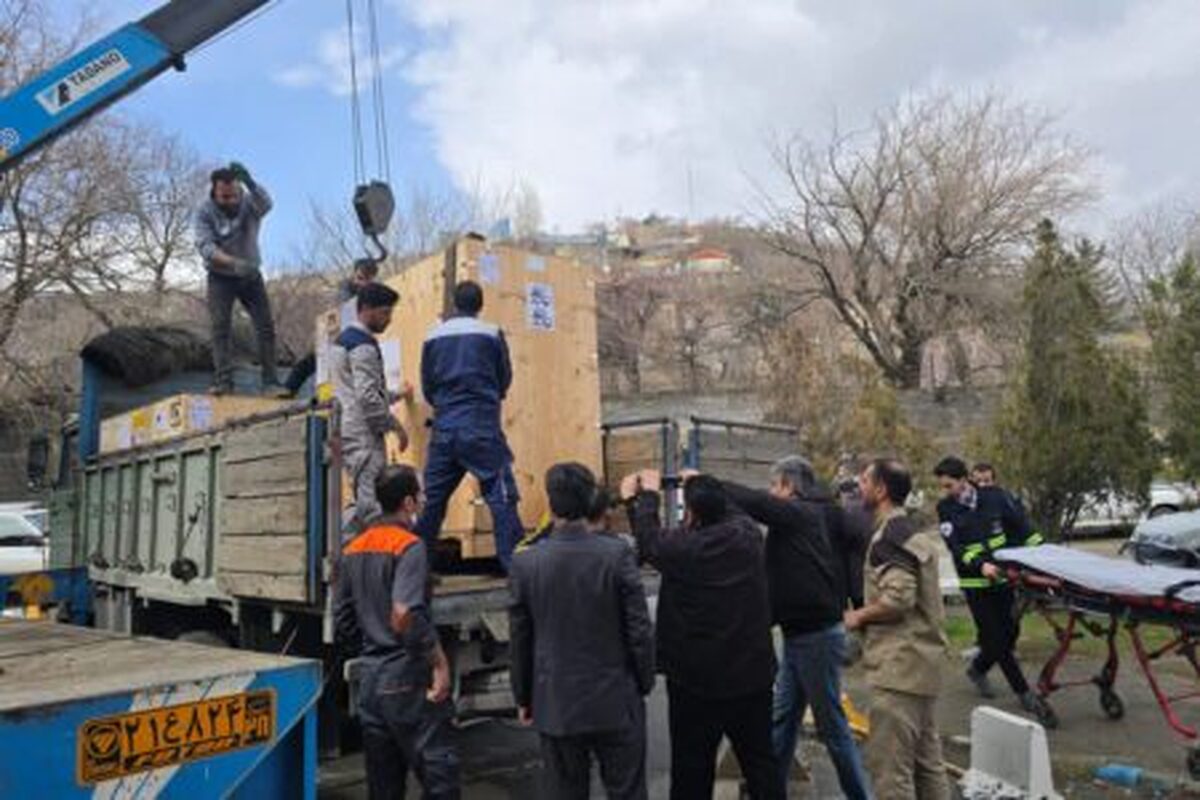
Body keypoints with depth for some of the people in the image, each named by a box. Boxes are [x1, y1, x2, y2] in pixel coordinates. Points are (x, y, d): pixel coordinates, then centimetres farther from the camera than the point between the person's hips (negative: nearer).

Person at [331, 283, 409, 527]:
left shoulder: (342, 339, 19)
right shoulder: (363, 345, -13)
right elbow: (368, 397, -20)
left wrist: (393, 395, 17)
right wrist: (394, 425, -12)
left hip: (347, 431, 10)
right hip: (363, 434, -10)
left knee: (363, 504, 13)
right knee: (373, 504, -11)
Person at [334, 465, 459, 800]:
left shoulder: (353, 550, 9)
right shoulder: (408, 546, -14)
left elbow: (342, 619, 14)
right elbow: (406, 615, -25)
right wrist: (440, 662, -16)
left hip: (369, 681, 8)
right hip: (407, 680, -8)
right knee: (439, 772, -2)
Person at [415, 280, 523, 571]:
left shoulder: (433, 337, 6)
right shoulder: (491, 334, -1)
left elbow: (427, 386, 11)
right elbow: (504, 380, 9)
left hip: (444, 427, 4)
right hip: (482, 427, -3)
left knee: (432, 499, 12)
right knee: (501, 496, -1)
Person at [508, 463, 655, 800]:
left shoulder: (525, 562, -9)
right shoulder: (617, 554, -14)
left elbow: (519, 639, 0)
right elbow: (639, 629, -9)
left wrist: (523, 697, 13)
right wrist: (644, 684, 6)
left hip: (555, 706, 2)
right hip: (615, 703, -1)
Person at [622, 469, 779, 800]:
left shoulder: (683, 547, -20)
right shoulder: (748, 532, -8)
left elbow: (648, 540, -2)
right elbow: (726, 510, 14)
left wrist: (648, 494, 9)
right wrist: (704, 487, 19)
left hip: (697, 680, -4)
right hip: (753, 674, 4)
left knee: (692, 771, 10)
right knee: (760, 761, 18)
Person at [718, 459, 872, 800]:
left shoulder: (803, 515, -16)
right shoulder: (793, 520, 11)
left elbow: (754, 502, -26)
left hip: (817, 635, -9)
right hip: (798, 634, 9)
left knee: (831, 724, 3)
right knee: (781, 719, 16)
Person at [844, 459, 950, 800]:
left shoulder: (890, 536, -15)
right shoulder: (914, 532, 16)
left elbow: (898, 598, -25)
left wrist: (858, 616, -9)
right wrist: (868, 619, 15)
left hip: (899, 665, -10)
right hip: (922, 660, 10)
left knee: (889, 763, -4)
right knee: (926, 758, 17)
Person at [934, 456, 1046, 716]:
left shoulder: (994, 496, -4)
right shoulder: (945, 509, -7)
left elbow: (1021, 524, 3)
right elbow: (956, 547, -17)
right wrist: (980, 565, -32)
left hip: (1002, 576, 3)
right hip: (974, 582, -2)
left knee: (1010, 632, 10)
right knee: (995, 637, -2)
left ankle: (977, 669, 33)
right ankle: (1023, 692, 11)